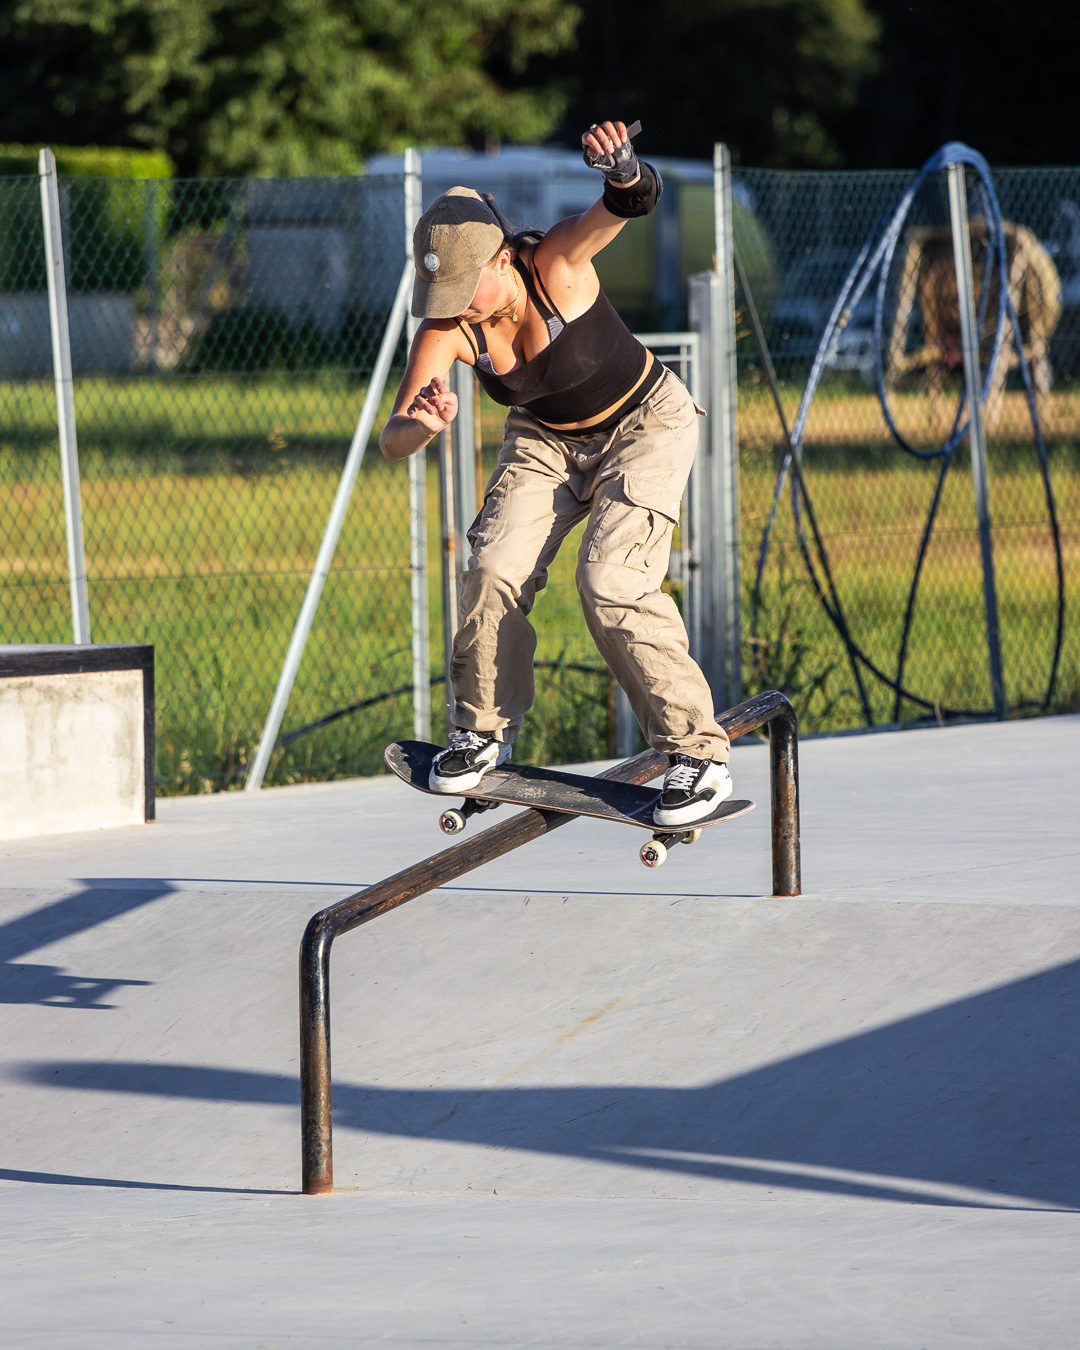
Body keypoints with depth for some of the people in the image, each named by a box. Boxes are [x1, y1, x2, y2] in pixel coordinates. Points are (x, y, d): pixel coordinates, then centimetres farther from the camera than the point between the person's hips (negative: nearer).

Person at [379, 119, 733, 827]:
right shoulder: (446, 328, -22)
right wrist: (423, 425, -49)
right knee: (495, 568, -17)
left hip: (645, 424, -4)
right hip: (547, 441, 4)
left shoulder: (555, 264, -30)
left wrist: (625, 172, -71)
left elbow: (634, 201, -47)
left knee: (611, 582, -21)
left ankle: (700, 755, -13)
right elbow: (393, 442, -25)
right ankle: (483, 730, 6)